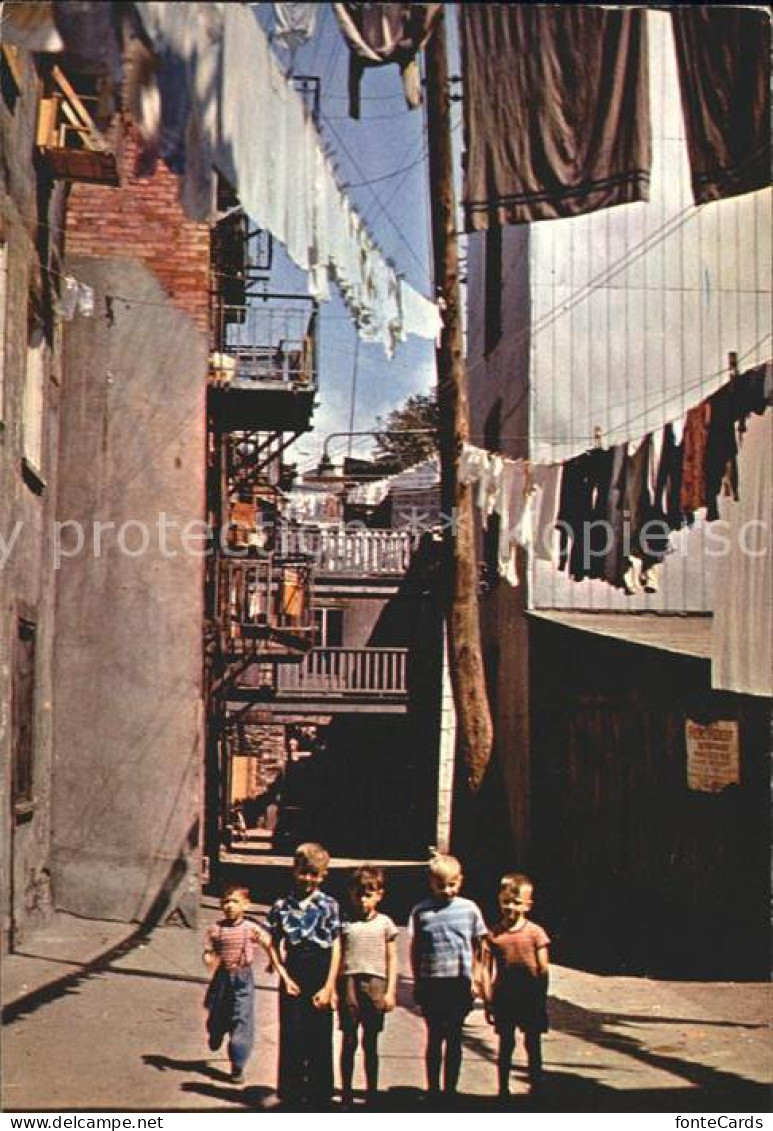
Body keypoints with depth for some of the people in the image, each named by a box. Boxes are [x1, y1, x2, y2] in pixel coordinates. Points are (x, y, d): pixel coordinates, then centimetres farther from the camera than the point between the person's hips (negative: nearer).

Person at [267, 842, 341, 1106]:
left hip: (321, 975, -1)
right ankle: (291, 1093, 11)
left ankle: (319, 1094, 16)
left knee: (320, 1038, 4)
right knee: (291, 1035, 0)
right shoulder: (282, 905, 5)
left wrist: (329, 987, -7)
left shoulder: (329, 905, 0)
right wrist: (285, 977, -3)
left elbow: (336, 948, -1)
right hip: (293, 973, 1)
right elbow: (274, 946, 8)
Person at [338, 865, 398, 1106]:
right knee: (349, 1041, 4)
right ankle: (346, 1093, 12)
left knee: (370, 1042, 6)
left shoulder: (384, 923, 7)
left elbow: (391, 959, 7)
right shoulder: (345, 923, 6)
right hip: (349, 982, 0)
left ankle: (372, 1093, 16)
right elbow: (338, 957, 7)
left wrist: (390, 991, 2)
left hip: (375, 982, 0)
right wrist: (336, 989, 1)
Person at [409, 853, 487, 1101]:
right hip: (431, 983, 0)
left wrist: (475, 977, 4)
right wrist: (417, 982, 6)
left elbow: (478, 946, 8)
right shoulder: (421, 911, -1)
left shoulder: (469, 909, 0)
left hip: (460, 982, 0)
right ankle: (433, 1089, 19)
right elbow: (414, 949, 6)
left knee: (454, 1039, 8)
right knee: (435, 1037, 9)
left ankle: (450, 1089, 18)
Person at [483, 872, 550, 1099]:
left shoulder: (535, 932, -6)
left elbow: (543, 969, -4)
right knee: (505, 1045, 9)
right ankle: (503, 1090, 19)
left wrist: (541, 1000, -6)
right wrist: (488, 1001, -4)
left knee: (533, 1044, 9)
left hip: (531, 997, -1)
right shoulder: (494, 934, -3)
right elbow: (487, 969, -1)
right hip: (504, 996, 1)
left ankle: (535, 1088, 20)